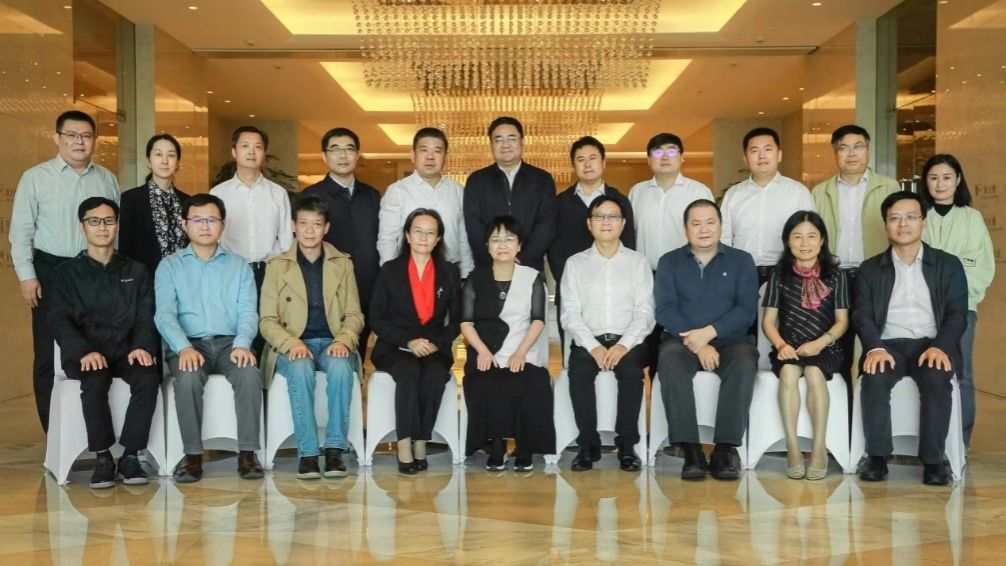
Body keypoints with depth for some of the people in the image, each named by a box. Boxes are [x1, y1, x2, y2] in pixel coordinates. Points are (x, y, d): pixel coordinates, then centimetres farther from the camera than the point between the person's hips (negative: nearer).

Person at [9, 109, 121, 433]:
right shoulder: (35, 178, 0)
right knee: (49, 356, 4)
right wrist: (27, 275, -7)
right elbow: (21, 231, -1)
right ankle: (55, 433, 15)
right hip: (51, 272, -2)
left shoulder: (107, 179, 7)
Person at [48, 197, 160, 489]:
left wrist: (142, 346, -14)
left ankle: (130, 457, -21)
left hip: (126, 351, 1)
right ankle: (102, 457, -20)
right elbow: (59, 320, 0)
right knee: (96, 380, -35)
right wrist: (85, 351, -19)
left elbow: (146, 316, 9)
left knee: (149, 378, -31)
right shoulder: (66, 272, 12)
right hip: (83, 353, -1)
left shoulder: (136, 271, 18)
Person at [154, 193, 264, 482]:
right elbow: (164, 313, -1)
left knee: (250, 374, -31)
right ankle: (193, 455, -20)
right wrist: (184, 347, -20)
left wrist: (242, 344, -17)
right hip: (188, 343, -1)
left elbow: (248, 312, 5)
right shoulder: (170, 266, 13)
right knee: (188, 378, -34)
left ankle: (247, 452, -22)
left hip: (229, 342, 1)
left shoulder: (239, 265, 16)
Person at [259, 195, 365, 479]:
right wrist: (291, 343, -16)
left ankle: (335, 449, -29)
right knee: (301, 369, -35)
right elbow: (267, 320, 4)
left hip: (333, 343, 1)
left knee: (340, 367, -34)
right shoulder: (277, 266, 10)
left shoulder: (342, 263, 14)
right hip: (293, 345, -1)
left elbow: (354, 315, 11)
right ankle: (307, 453, -30)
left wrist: (343, 340, -10)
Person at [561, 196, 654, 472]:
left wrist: (624, 345, -15)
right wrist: (593, 346, -14)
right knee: (579, 372, -30)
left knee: (631, 372, -32)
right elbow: (570, 313, 2)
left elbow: (645, 312, 2)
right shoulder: (575, 263, 12)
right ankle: (588, 444, -15)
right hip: (588, 340, 0)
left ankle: (626, 444, -17)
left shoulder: (638, 261, 11)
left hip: (628, 340, 0)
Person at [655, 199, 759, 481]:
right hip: (683, 339, 0)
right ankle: (690, 450, -31)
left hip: (730, 340, 0)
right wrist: (696, 344, -15)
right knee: (670, 363, -33)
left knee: (744, 365, -33)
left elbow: (747, 310, -2)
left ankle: (724, 450, -28)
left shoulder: (741, 261, 10)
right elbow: (665, 310, -1)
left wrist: (708, 332, -16)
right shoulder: (670, 262, 11)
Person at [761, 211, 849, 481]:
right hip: (788, 347, 1)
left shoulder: (835, 276, 8)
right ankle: (792, 448, -26)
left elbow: (842, 320, 6)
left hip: (824, 347, 0)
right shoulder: (779, 276, 8)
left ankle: (819, 448, -25)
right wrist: (781, 345, -13)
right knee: (788, 373, -32)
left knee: (814, 374, -32)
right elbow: (768, 320, 6)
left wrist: (821, 343, -12)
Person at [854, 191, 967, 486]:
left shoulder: (948, 264, 11)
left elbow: (957, 315, 3)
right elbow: (862, 315, 2)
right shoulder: (870, 268, 13)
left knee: (937, 379, -34)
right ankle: (877, 456, -21)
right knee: (874, 377, -32)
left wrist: (940, 346, -18)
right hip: (889, 345, 1)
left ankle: (933, 460, -23)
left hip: (932, 345, 0)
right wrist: (875, 347, -19)